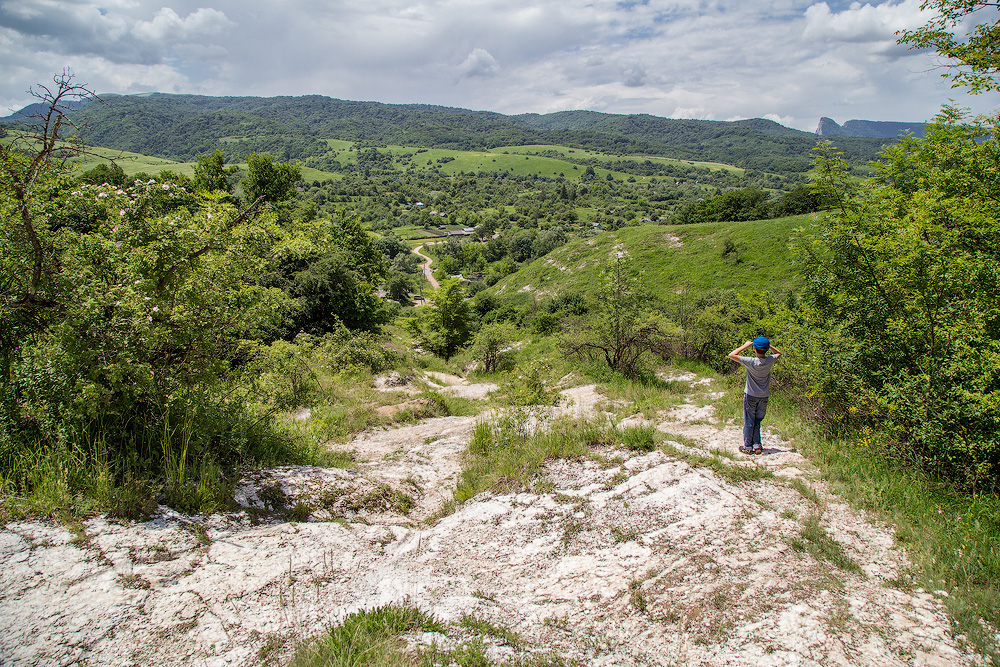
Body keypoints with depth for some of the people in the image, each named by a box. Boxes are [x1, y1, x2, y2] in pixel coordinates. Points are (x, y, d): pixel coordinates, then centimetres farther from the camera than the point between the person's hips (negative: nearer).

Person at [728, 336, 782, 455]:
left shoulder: (751, 362, -23)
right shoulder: (770, 360, -11)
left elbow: (732, 355, -21)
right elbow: (779, 353, 13)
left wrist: (745, 346, -13)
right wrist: (768, 345, -1)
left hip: (751, 396, -4)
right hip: (764, 397, 4)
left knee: (749, 422, 7)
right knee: (758, 422, 15)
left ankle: (747, 447, 12)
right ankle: (757, 446, 16)